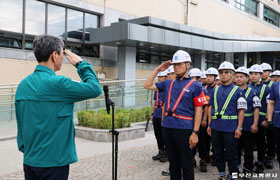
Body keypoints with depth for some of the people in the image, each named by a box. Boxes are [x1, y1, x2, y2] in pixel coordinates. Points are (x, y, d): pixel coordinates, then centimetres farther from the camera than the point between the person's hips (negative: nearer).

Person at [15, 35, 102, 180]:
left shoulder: (23, 84, 4)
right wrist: (81, 64, -3)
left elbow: (20, 124, 10)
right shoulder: (58, 83, -19)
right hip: (53, 163, -7)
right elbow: (95, 89, -12)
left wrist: (24, 149, 19)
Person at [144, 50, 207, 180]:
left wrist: (195, 132, -13)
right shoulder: (168, 84, 12)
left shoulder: (195, 85, -3)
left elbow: (198, 110, -7)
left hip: (184, 130, -5)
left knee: (186, 166, 6)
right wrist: (157, 69, 7)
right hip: (167, 128, 5)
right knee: (173, 164, 17)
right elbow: (147, 85, 14)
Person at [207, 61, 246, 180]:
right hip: (215, 127, 4)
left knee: (231, 155, 6)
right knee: (218, 153, 12)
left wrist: (239, 128, -11)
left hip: (230, 128, -4)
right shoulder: (215, 90, 11)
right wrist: (209, 125, 8)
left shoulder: (238, 90, -2)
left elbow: (241, 110, -5)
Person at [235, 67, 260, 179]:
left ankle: (248, 170, 23)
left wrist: (255, 124, -12)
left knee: (248, 150, 9)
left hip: (248, 126, -2)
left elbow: (256, 109, -4)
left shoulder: (252, 93, -3)